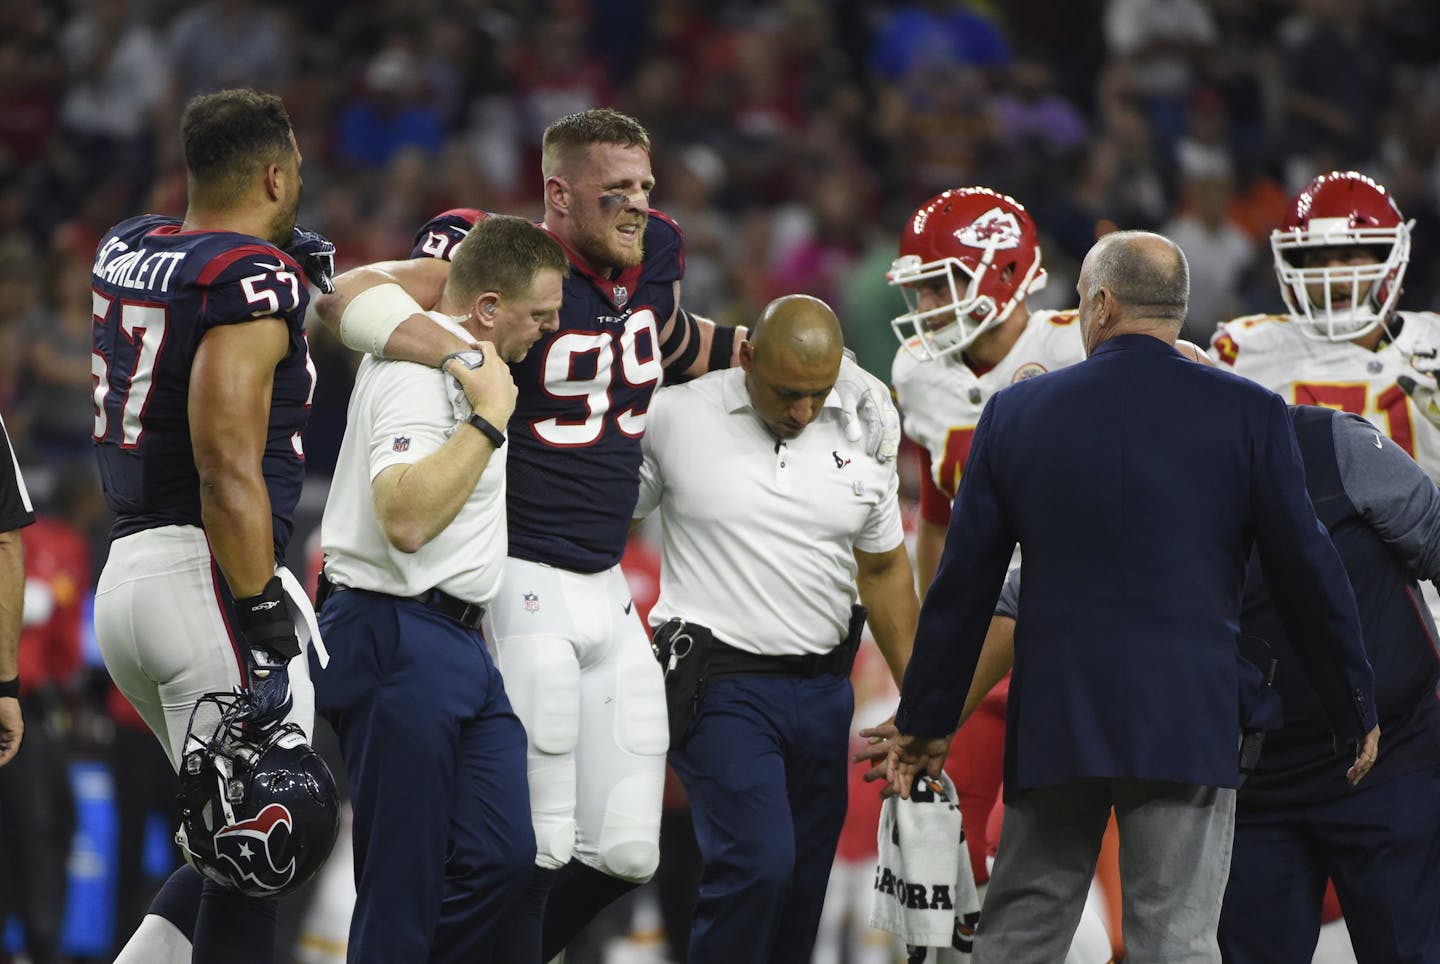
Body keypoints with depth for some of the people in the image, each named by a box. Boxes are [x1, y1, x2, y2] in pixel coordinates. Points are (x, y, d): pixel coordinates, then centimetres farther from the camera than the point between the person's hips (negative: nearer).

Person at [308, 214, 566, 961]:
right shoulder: (420, 373, -18)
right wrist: (491, 416, -24)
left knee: (501, 853, 2)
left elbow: (350, 290, 37)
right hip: (398, 639, -11)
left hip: (454, 644, 11)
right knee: (404, 880, -9)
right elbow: (406, 519, -31)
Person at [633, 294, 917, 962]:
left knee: (803, 882, 6)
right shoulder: (676, 418, -6)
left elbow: (884, 569, 16)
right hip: (720, 678, -5)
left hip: (822, 683, 5)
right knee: (758, 862, -19)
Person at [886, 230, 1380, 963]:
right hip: (1186, 728, -2)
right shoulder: (1247, 415, -2)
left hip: (1050, 729, 2)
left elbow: (962, 588, 7)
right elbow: (1308, 577, 1)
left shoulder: (1018, 413, 4)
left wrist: (925, 720, 16)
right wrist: (1356, 710, 13)